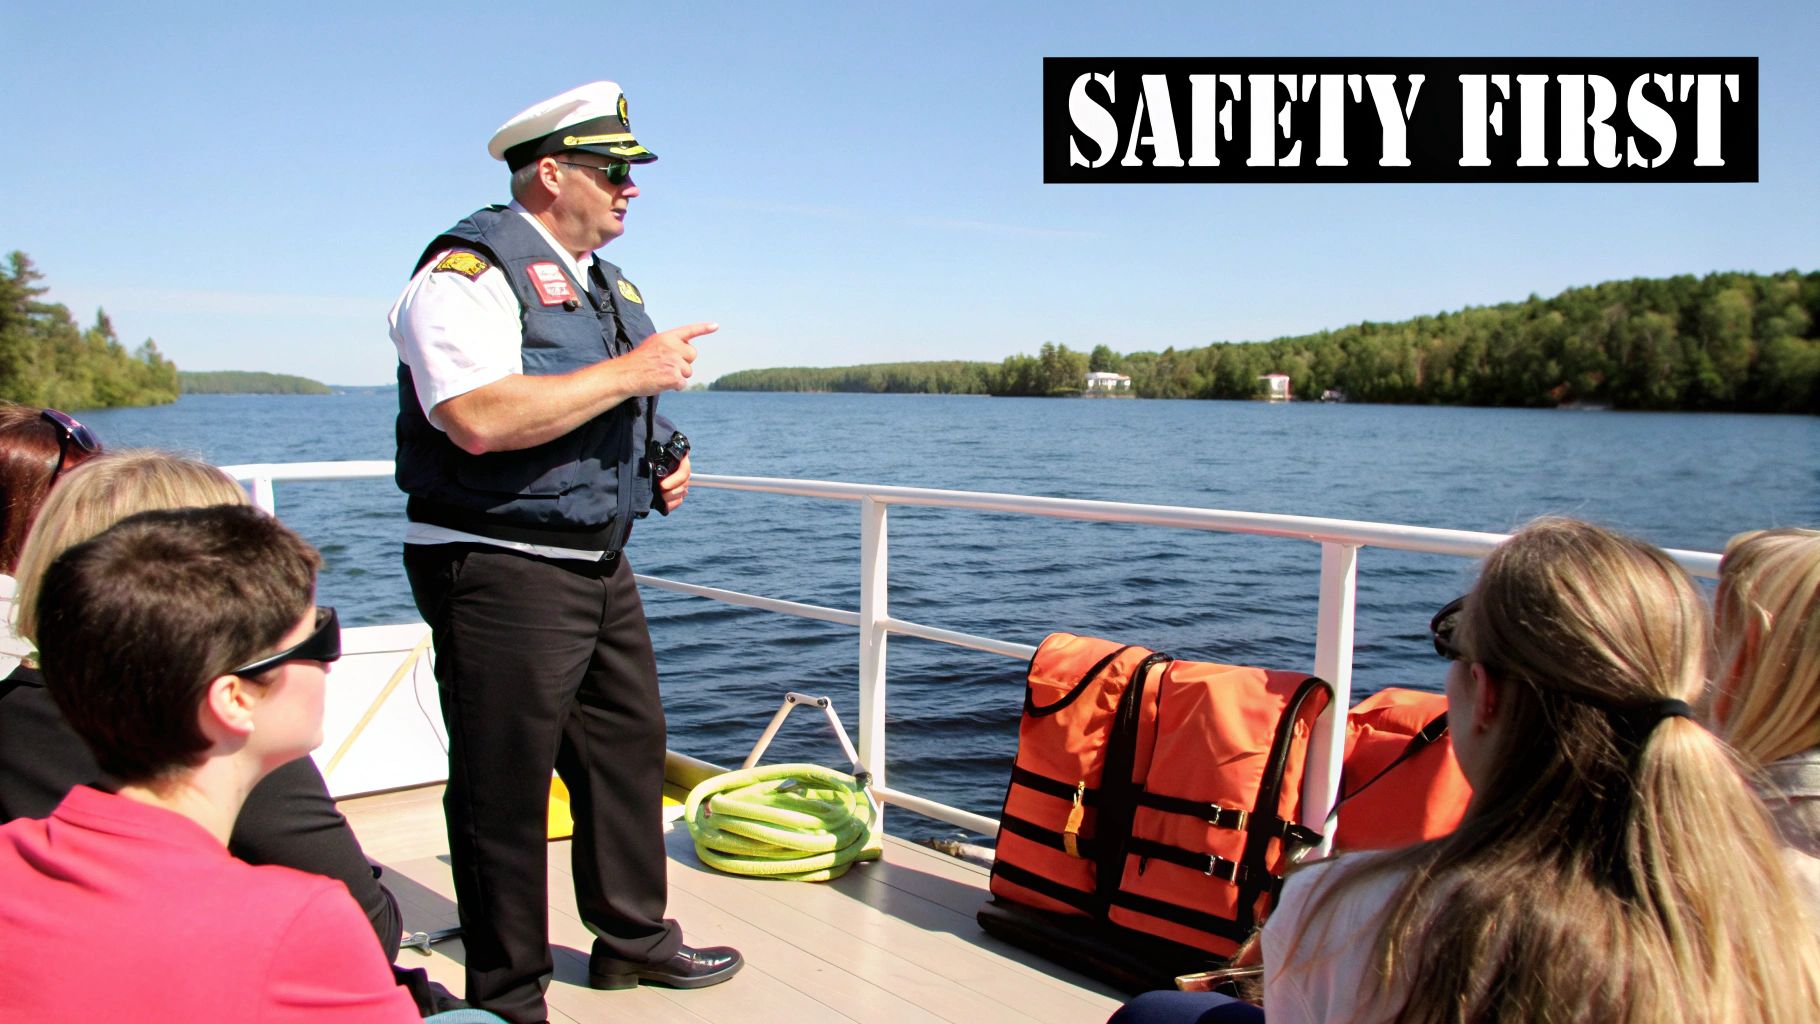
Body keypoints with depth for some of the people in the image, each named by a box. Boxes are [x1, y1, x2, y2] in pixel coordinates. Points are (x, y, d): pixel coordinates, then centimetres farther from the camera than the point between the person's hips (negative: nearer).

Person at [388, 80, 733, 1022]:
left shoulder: (608, 284, 17)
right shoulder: (469, 271, -13)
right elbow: (482, 418, -29)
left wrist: (665, 467, 10)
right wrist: (630, 372, -23)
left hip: (598, 563, 10)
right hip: (500, 569, -9)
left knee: (630, 745, 17)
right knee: (504, 786, 0)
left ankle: (632, 936, 36)